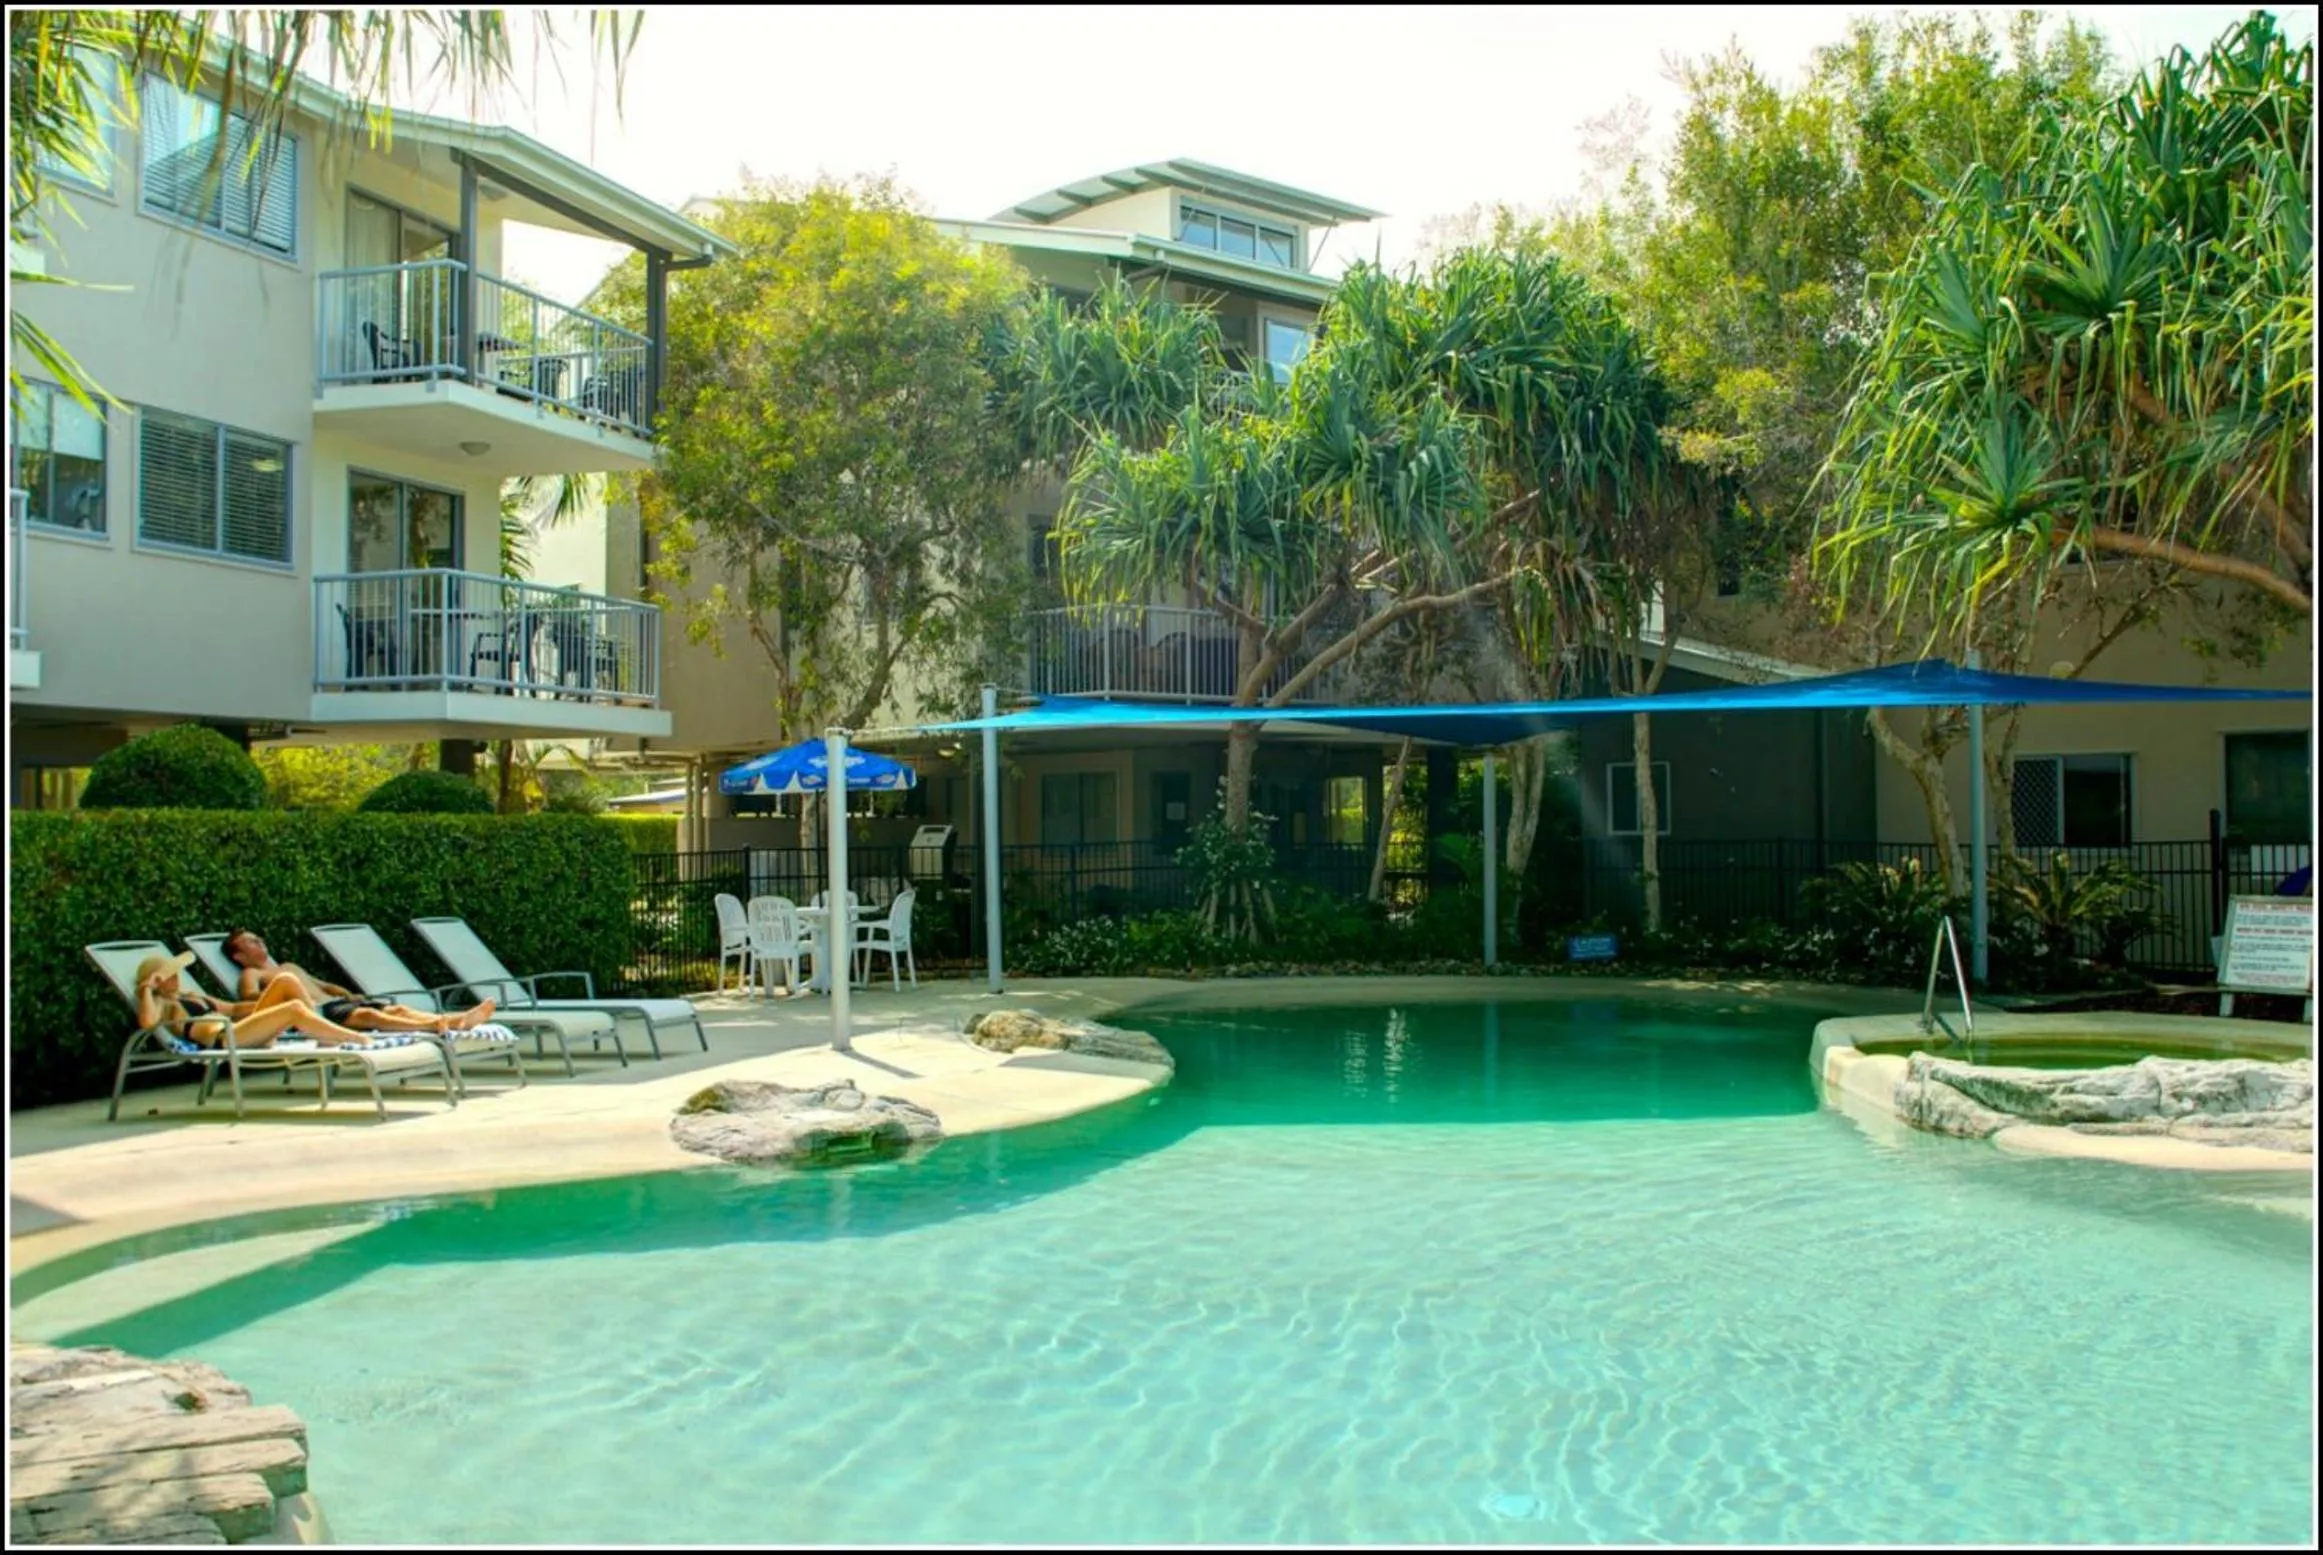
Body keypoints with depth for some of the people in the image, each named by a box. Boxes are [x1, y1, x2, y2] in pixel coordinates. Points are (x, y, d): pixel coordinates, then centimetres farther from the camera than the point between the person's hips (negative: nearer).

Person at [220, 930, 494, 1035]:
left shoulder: (289, 967, 37)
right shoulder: (251, 974, 13)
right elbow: (250, 997, -8)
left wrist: (347, 993, 21)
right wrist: (288, 995, -24)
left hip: (336, 1001, 8)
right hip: (316, 1013, -8)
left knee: (396, 1009, -17)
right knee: (368, 1015, -35)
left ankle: (457, 1019, -39)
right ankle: (431, 1026, -60)